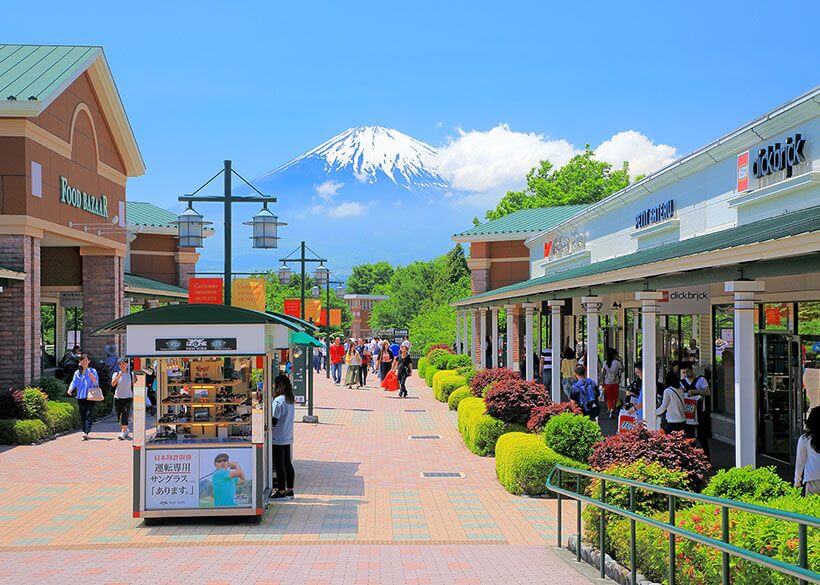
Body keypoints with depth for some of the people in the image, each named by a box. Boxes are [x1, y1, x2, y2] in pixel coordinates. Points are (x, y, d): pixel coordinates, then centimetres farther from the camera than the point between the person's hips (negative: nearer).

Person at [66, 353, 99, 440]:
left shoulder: (92, 371, 6)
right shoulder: (77, 373, 15)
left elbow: (96, 384, 2)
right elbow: (74, 382, 6)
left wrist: (93, 378, -19)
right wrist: (70, 390, -13)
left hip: (90, 397, -4)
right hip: (80, 397, 4)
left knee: (88, 415, -13)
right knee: (82, 416, 6)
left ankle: (86, 432, -22)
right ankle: (85, 432, 14)